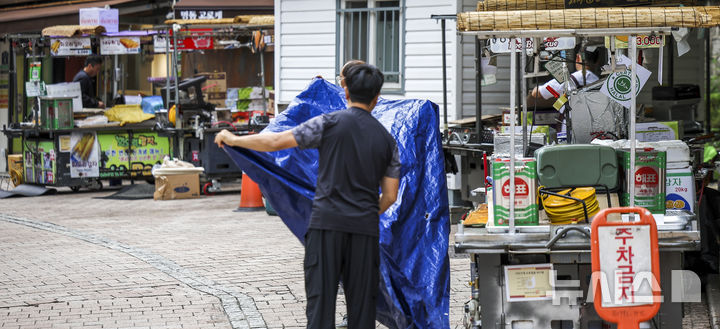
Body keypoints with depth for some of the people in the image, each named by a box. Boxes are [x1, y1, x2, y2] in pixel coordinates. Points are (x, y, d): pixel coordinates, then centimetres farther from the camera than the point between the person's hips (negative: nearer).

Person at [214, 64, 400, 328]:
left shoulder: (330, 123, -1)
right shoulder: (386, 139, 11)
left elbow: (276, 142, -3)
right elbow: (390, 196, 12)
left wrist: (234, 140, 10)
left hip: (327, 221, -3)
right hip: (365, 227, 3)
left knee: (321, 299, -3)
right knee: (361, 302, 7)